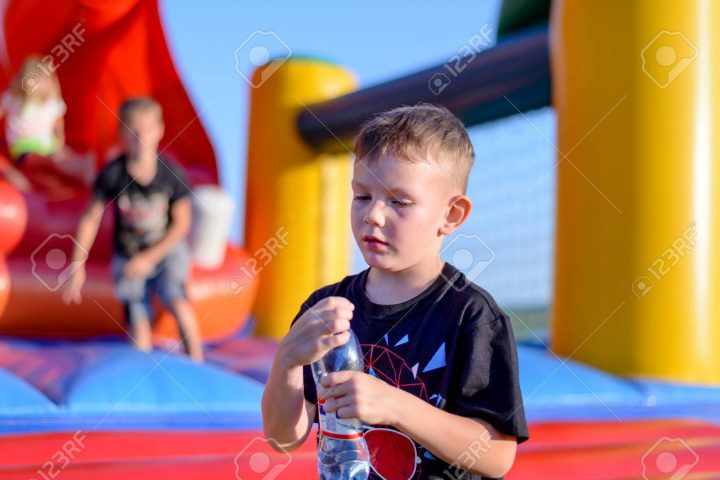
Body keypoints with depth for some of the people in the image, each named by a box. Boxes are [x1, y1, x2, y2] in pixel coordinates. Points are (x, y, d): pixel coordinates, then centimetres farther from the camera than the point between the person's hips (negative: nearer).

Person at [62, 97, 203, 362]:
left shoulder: (172, 174, -18)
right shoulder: (112, 175, -18)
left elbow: (181, 224, -9)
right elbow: (90, 219, -8)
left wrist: (150, 258, -14)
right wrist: (77, 267, -8)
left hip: (167, 249, -1)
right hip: (128, 257, 1)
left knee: (176, 300, -26)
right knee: (140, 332, -2)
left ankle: (197, 366, -11)